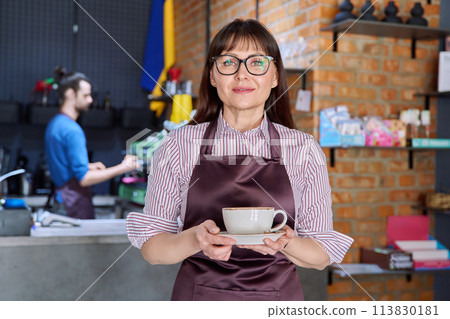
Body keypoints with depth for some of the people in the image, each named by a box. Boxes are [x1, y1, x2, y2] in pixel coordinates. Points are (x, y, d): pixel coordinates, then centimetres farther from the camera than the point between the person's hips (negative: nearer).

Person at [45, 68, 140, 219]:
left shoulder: (54, 123, 12)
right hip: (75, 200, -10)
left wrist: (89, 166, 17)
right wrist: (122, 168, -17)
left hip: (59, 193, 10)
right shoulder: (72, 130, -19)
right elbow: (84, 179, -21)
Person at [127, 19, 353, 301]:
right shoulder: (179, 145, -6)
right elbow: (151, 249, -4)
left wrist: (286, 243, -21)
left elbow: (322, 257, -1)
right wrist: (196, 239, -23)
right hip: (197, 294, 0)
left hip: (278, 294, 1)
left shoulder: (304, 150, -5)